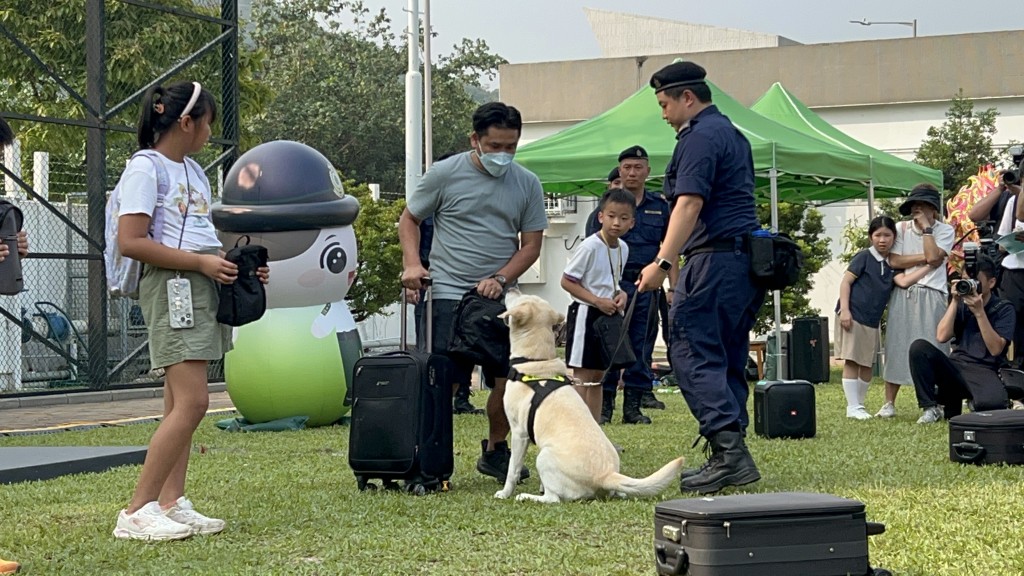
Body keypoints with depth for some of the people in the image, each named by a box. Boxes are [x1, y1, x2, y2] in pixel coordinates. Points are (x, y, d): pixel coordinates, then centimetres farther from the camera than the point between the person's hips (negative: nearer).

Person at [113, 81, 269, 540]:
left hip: (204, 289, 9)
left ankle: (171, 504, 10)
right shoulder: (145, 169, -8)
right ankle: (136, 512, -13)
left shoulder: (193, 171, 19)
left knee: (180, 405, 7)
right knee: (192, 401, -16)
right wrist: (200, 262, -17)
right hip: (171, 286, -9)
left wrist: (237, 264, 10)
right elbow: (130, 242, -16)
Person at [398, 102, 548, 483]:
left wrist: (500, 279, -8)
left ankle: (494, 451, 22)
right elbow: (409, 219, 9)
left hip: (500, 298, 3)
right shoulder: (445, 174, -1)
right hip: (449, 294, -3)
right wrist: (412, 264, -7)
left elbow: (531, 244, 8)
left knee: (510, 380, 1)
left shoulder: (527, 183, 7)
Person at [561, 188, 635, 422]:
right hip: (585, 314, -8)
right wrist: (597, 301, -22)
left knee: (598, 376, 12)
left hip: (608, 316, 8)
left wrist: (621, 294, -2)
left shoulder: (623, 248, 5)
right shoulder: (590, 246, -17)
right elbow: (567, 281, -16)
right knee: (581, 377, -7)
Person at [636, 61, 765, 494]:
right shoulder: (732, 134, 23)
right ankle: (731, 458, 9)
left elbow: (690, 204, -20)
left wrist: (662, 263, -25)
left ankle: (728, 448, -22)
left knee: (692, 351, -12)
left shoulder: (700, 137, -8)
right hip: (747, 258, 10)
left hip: (715, 256, -10)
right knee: (728, 358, 10)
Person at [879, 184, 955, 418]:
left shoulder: (944, 230, 3)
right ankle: (889, 403, 6)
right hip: (902, 293, 2)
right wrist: (924, 258, -7)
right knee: (896, 346, 1)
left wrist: (926, 227, -8)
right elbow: (894, 261, -3)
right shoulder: (901, 228, 9)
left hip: (931, 295, -2)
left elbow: (933, 257, -14)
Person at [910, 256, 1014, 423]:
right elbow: (942, 337, -2)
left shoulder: (1004, 309, 1)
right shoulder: (961, 304, 11)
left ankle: (974, 401, 1)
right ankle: (931, 408, -12)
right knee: (919, 347, -22)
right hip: (955, 366, 4)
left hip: (983, 371, -4)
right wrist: (955, 301, -6)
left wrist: (979, 312, -18)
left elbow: (996, 349, -13)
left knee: (992, 403, -39)